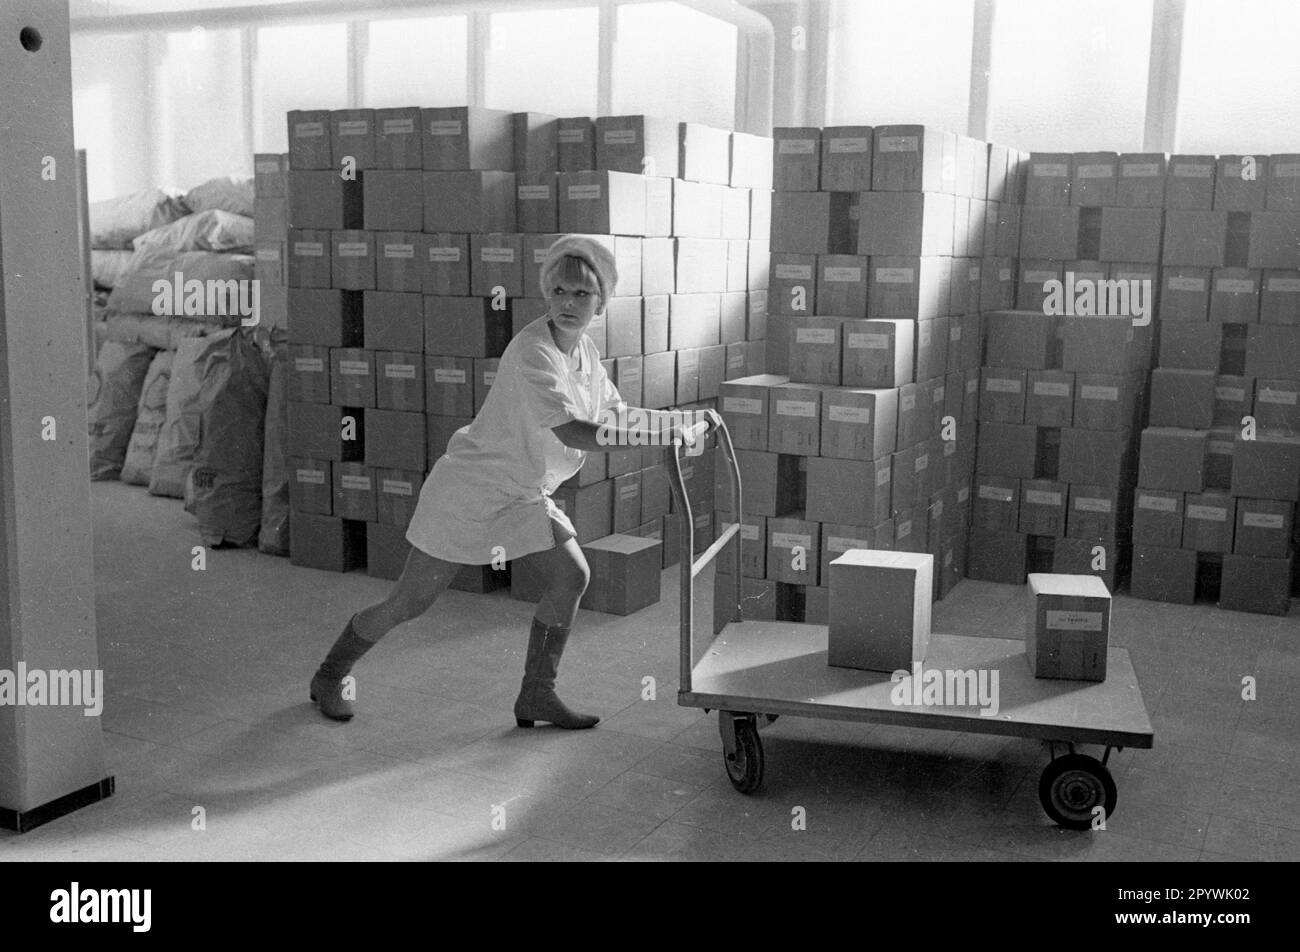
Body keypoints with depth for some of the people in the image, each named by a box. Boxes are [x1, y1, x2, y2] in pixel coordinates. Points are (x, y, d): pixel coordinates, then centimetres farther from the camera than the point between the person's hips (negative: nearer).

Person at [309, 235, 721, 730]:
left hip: (522, 495, 8)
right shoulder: (533, 351, -27)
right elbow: (573, 433, -37)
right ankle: (329, 677, 23)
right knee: (410, 603, 0)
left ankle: (536, 696, 10)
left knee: (572, 577, -3)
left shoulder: (584, 349, 1)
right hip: (469, 489, -8)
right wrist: (661, 430, -36)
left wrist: (682, 419, -1)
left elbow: (617, 415, 12)